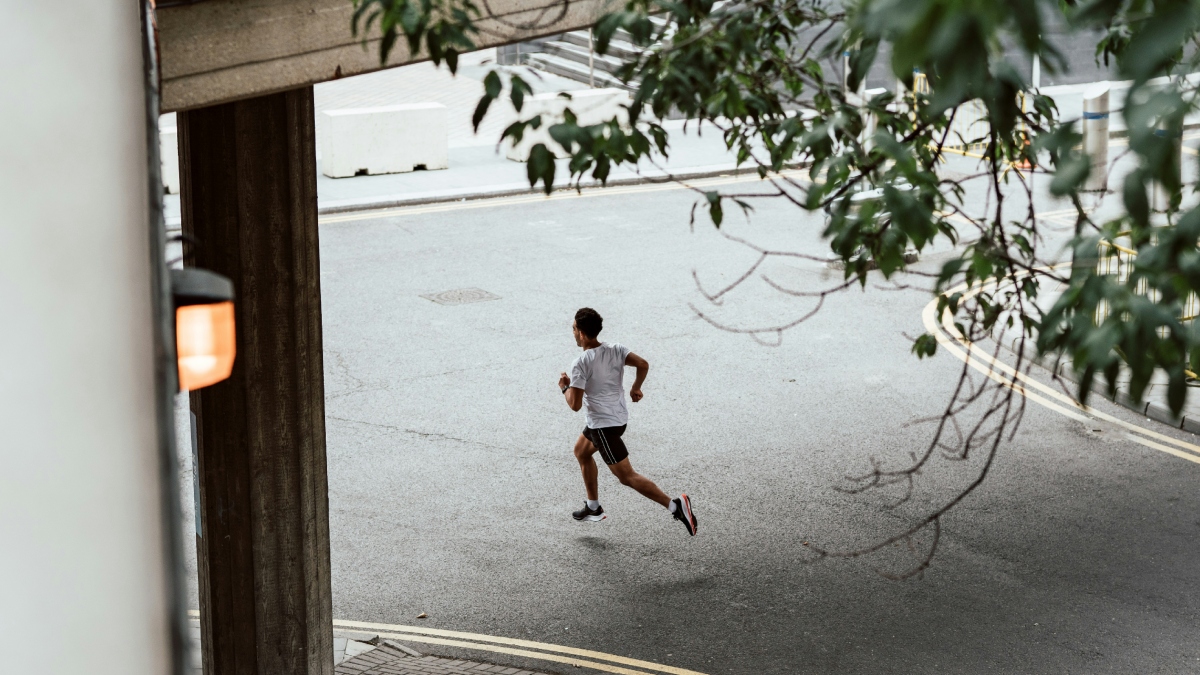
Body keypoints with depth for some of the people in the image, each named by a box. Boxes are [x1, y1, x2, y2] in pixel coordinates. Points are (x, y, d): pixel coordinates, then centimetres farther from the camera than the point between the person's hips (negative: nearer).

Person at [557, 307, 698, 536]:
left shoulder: (581, 364, -20)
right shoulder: (615, 350, -1)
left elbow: (575, 404, -22)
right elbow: (643, 364, -12)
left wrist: (565, 387, -2)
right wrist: (636, 388, 5)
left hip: (603, 425, -9)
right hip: (618, 417, 9)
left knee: (627, 477, -6)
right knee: (581, 452, 29)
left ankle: (675, 505, -18)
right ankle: (593, 508, 36)